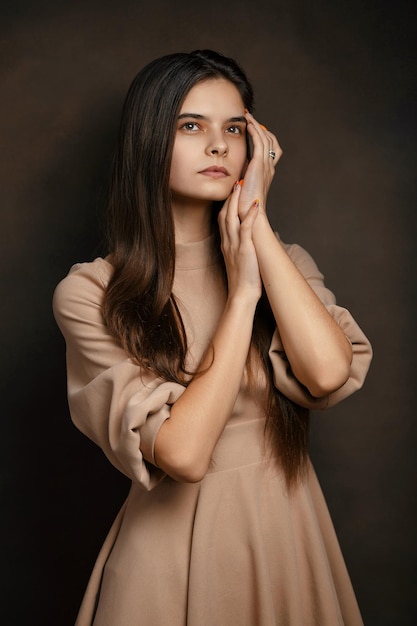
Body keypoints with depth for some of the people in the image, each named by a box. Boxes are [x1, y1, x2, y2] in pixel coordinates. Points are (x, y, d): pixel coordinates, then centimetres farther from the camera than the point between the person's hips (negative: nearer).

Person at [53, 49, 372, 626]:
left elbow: (330, 374, -19)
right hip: (176, 541, -3)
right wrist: (241, 294, -17)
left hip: (287, 534, 4)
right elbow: (181, 452, -21)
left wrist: (257, 219, -15)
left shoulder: (284, 260, 1)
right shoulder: (91, 293, -12)